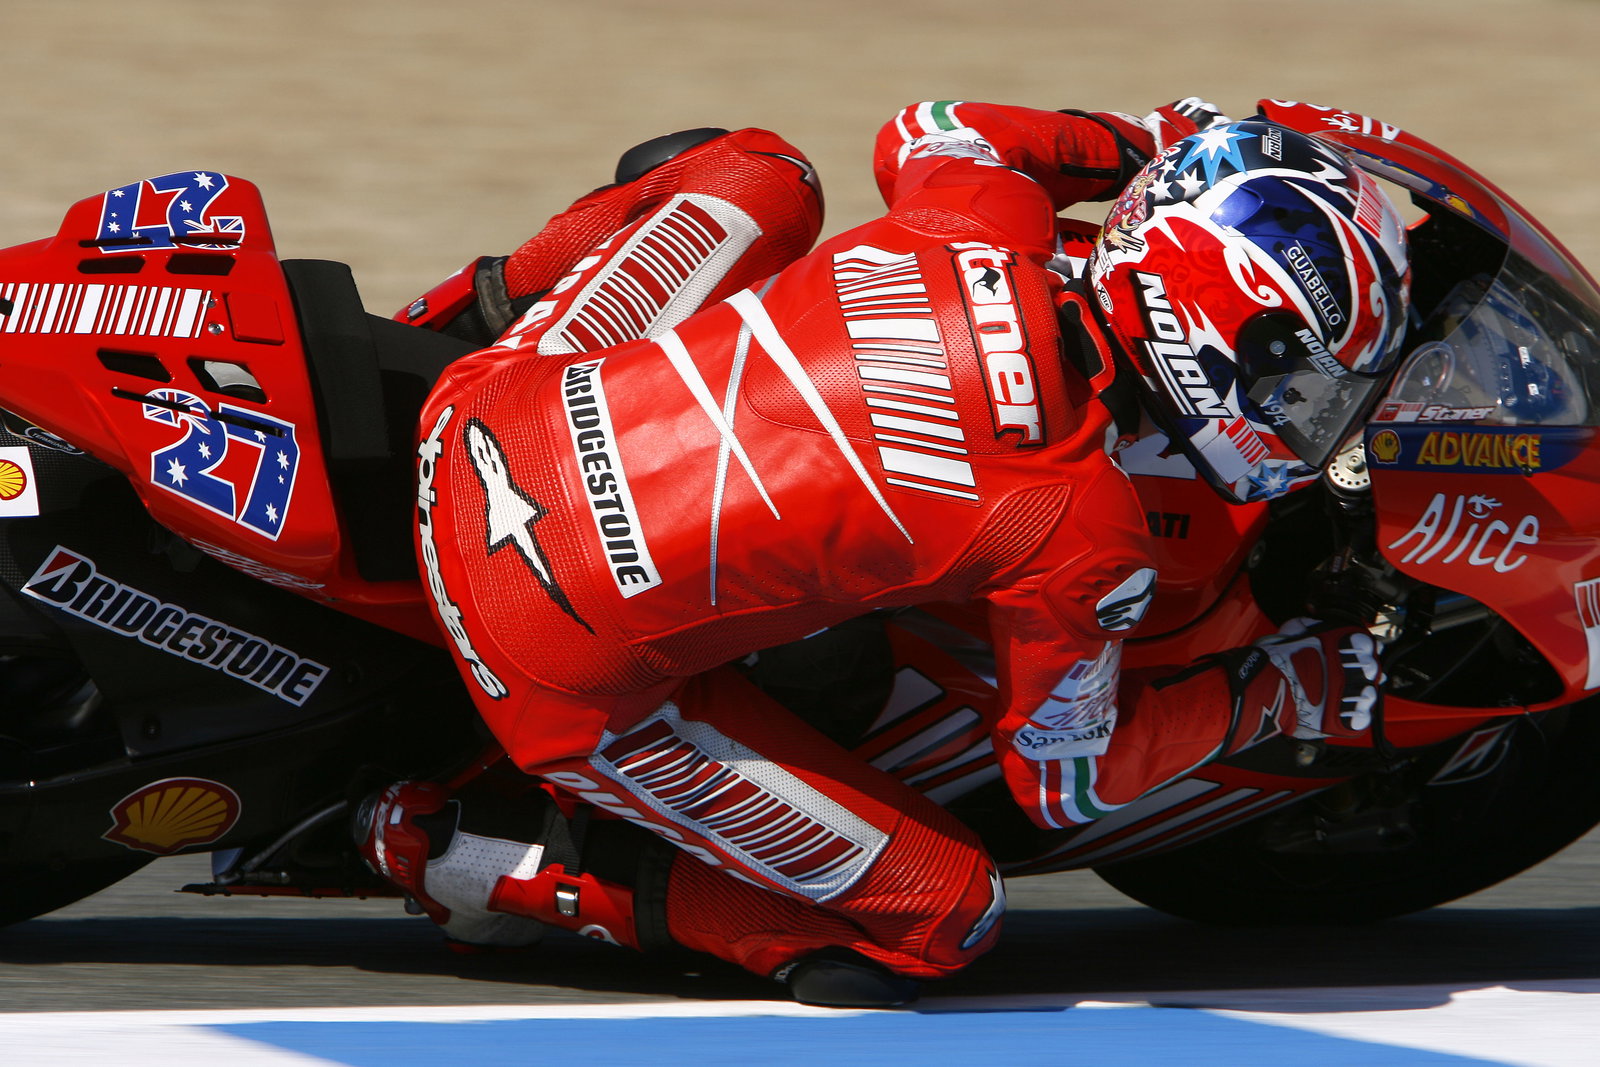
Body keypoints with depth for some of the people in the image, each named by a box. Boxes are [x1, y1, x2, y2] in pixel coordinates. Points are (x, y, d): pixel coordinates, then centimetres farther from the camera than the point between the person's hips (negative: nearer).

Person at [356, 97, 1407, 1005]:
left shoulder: (984, 216, -8)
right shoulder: (1089, 535, -21)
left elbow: (928, 130, 20)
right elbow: (1066, 774, -1)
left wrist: (1152, 143, 21)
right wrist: (1285, 692, 10)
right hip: (574, 688, -6)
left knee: (761, 173, 25)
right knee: (941, 917, 10)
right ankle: (515, 866, 6)